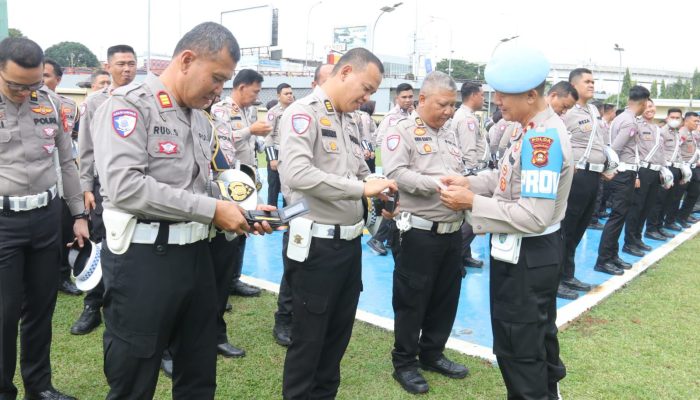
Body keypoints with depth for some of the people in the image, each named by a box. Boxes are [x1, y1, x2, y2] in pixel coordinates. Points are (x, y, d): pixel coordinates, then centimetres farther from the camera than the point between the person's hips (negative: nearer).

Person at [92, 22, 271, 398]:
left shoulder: (200, 119, 14)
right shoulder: (130, 103, -10)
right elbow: (124, 185, -23)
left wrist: (238, 213, 1)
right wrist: (211, 210, -20)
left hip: (196, 253, 7)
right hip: (143, 258, -7)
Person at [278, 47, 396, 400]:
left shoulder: (349, 121, 14)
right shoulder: (304, 112, -13)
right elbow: (297, 174, -27)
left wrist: (379, 196, -1)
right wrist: (361, 188, -24)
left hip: (350, 241, 8)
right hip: (316, 244, -8)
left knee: (339, 331, 19)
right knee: (309, 338, 6)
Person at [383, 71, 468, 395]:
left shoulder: (451, 132, 15)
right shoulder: (402, 131, -7)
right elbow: (396, 173, -20)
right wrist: (436, 183, -26)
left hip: (453, 230, 7)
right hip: (420, 232, -7)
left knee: (446, 297, 16)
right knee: (412, 300, 4)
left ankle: (432, 353, 33)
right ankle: (404, 362, 20)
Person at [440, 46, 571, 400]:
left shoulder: (543, 138, -27)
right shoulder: (537, 129, 4)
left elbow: (533, 217, -31)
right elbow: (510, 177, 15)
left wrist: (473, 203, -23)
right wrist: (468, 182, 0)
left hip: (527, 256, -10)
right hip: (533, 252, 10)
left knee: (517, 346, 7)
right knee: (537, 333, 27)